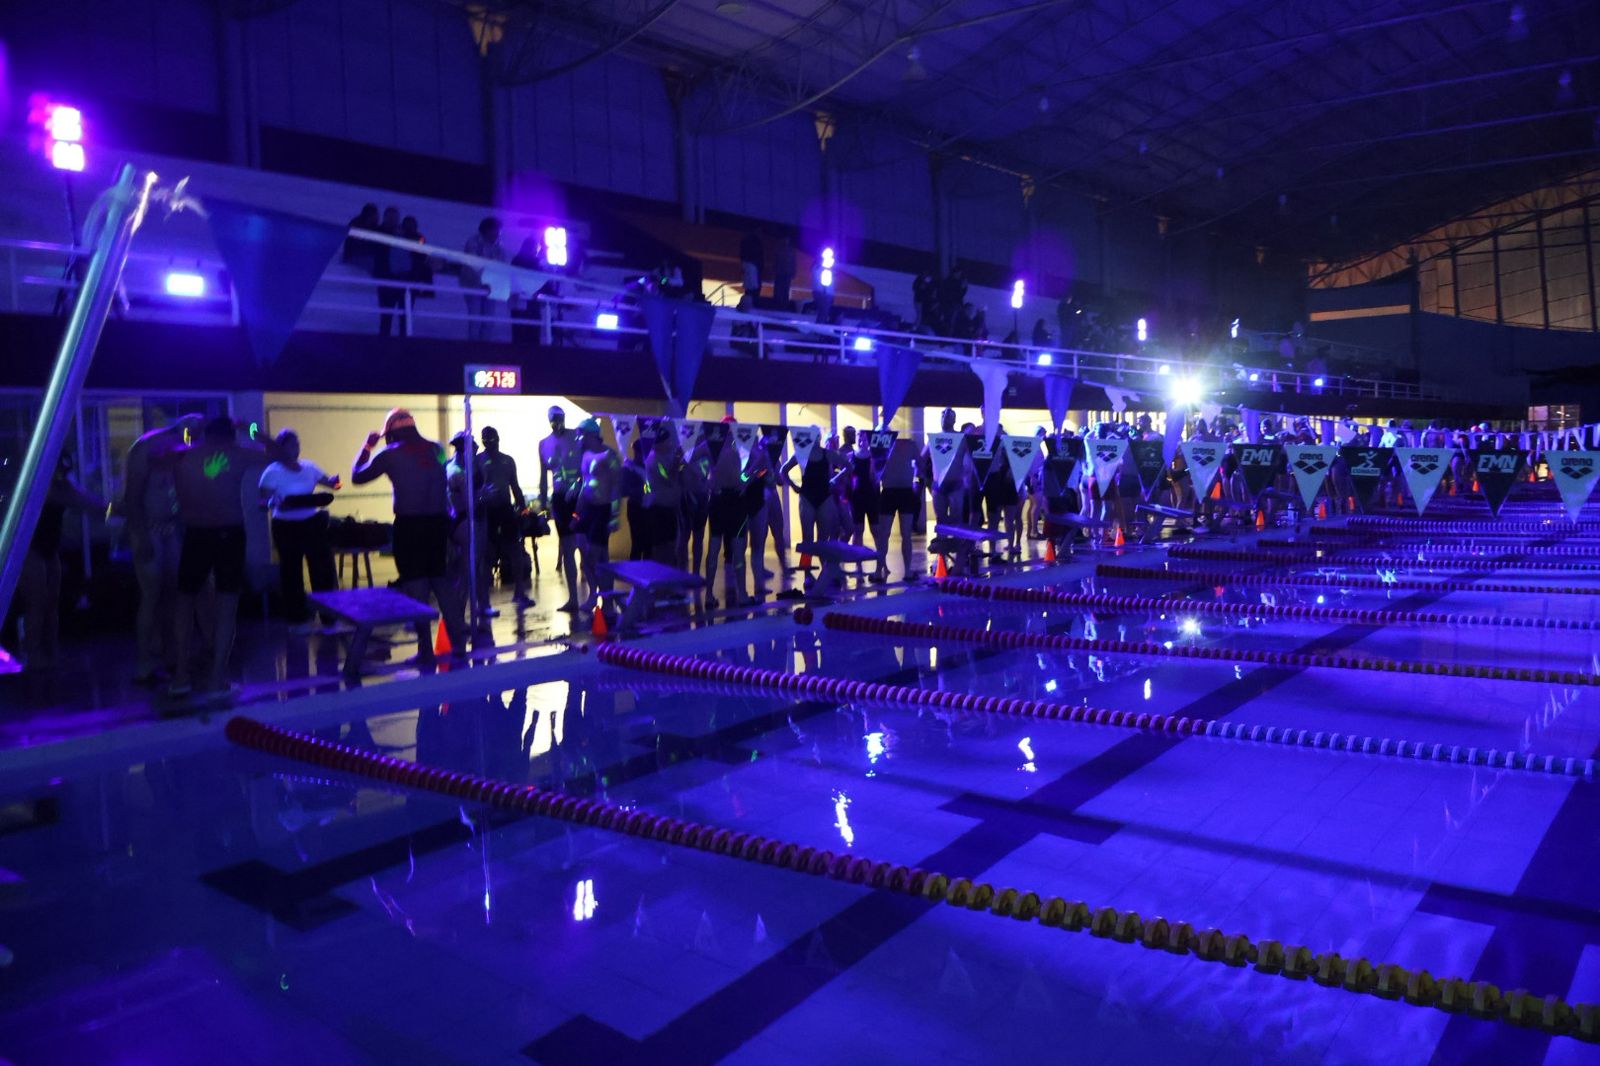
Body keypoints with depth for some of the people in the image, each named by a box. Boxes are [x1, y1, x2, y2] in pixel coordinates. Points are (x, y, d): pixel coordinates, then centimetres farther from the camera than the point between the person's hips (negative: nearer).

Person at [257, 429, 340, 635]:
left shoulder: (309, 468, 5)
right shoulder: (273, 472, -7)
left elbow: (330, 483, 8)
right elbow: (263, 501, -9)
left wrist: (334, 482, -15)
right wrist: (277, 504, -30)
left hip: (312, 523, 4)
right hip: (286, 526, -3)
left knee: (322, 568, 4)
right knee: (291, 572, 4)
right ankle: (298, 620, 14)